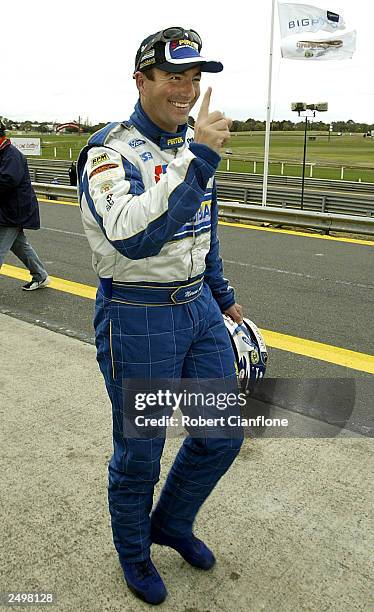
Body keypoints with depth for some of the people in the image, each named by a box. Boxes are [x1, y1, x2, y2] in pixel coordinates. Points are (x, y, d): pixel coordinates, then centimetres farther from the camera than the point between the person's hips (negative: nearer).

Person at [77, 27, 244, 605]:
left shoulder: (192, 146, 10)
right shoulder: (111, 152, -14)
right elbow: (134, 237, -33)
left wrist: (223, 295, 23)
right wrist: (200, 157, -32)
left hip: (198, 308, 7)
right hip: (137, 317, -7)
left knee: (223, 435, 14)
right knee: (139, 456, 10)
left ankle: (172, 522, 41)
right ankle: (134, 551, 40)